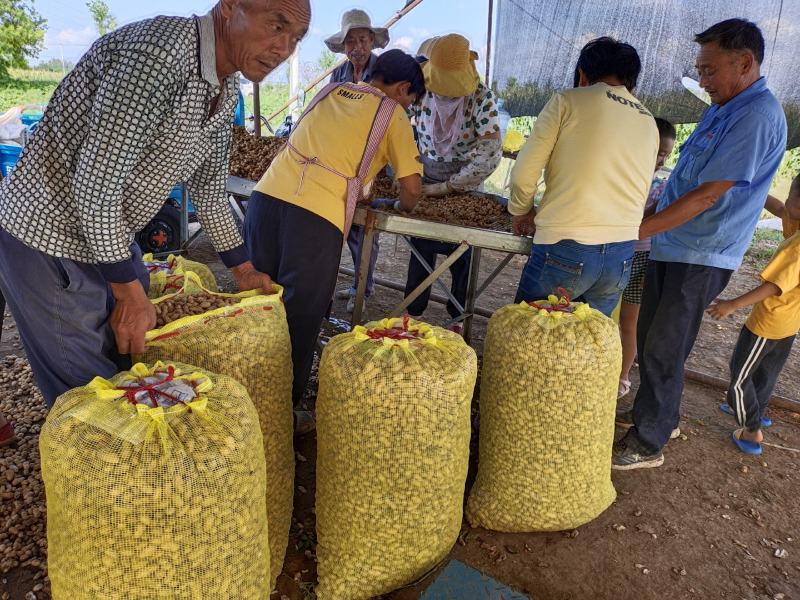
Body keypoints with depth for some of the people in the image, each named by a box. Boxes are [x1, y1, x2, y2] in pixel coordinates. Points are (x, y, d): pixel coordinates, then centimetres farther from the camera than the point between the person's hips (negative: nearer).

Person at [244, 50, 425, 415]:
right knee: (300, 319, 6)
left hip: (267, 195, 6)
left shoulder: (331, 91, 25)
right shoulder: (392, 113, 9)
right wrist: (404, 207, 27)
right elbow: (412, 186, 5)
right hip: (316, 215, -6)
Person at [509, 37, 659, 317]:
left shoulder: (568, 101, -1)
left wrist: (521, 211, 14)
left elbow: (524, 173, -4)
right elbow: (640, 197, 16)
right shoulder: (649, 123, 15)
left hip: (566, 251, -5)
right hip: (622, 256, 6)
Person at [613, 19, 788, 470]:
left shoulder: (758, 116, -18)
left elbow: (707, 196, -23)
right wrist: (647, 227, 17)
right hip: (671, 247, 9)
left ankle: (649, 445, 13)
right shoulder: (722, 111, 12)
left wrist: (636, 232, -24)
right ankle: (649, 413, 34)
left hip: (701, 258, -9)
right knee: (650, 340, 17)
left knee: (664, 351, -1)